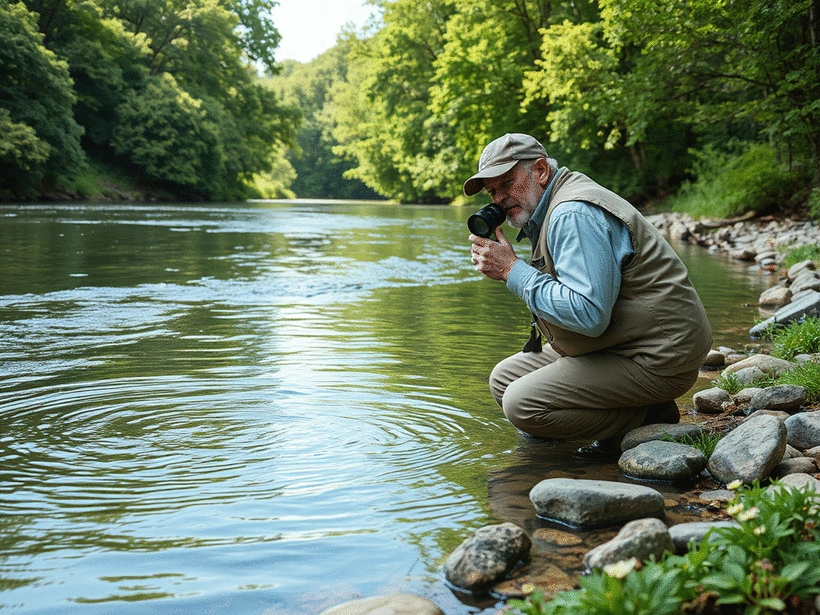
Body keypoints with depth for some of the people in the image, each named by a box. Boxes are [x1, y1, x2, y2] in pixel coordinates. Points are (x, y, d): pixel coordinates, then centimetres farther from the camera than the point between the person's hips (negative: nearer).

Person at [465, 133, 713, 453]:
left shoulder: (573, 214, -20)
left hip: (657, 360, -11)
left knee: (521, 403, -22)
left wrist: (513, 270, -21)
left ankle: (647, 419, -6)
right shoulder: (554, 206, 13)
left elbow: (589, 315, -29)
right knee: (504, 378, 10)